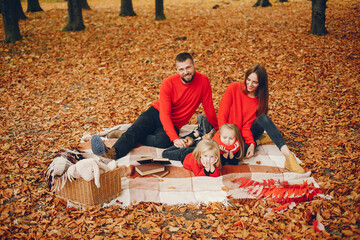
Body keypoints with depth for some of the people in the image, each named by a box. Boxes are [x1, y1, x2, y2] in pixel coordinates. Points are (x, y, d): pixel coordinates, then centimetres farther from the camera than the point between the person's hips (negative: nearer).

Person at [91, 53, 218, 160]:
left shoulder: (203, 81, -12)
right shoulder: (168, 84, -16)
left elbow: (209, 109, -1)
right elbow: (164, 114, -22)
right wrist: (175, 138, -35)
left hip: (173, 124, 0)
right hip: (156, 113, 0)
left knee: (162, 141, -35)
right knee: (135, 129, -31)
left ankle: (129, 136, -17)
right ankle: (113, 152, -52)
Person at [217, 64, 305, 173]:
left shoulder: (260, 99, -2)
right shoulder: (234, 88, -9)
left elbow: (247, 125, -8)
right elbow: (222, 114, -13)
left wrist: (251, 143, -26)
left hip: (246, 135, 2)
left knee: (263, 118, -31)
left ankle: (288, 156, -39)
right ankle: (258, 142, -9)